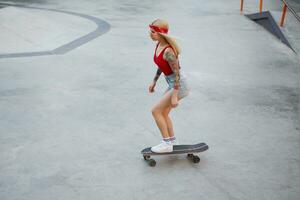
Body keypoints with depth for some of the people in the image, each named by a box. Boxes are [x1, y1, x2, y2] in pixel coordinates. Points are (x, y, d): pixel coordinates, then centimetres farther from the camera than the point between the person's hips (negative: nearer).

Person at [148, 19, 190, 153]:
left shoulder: (168, 51, -26)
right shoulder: (159, 45, 1)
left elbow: (177, 72, -26)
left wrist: (174, 96, -26)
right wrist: (154, 81, 22)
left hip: (179, 85, -10)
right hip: (172, 84, 10)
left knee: (156, 111, -8)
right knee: (163, 113, 17)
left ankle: (167, 143, 3)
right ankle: (172, 141, 31)